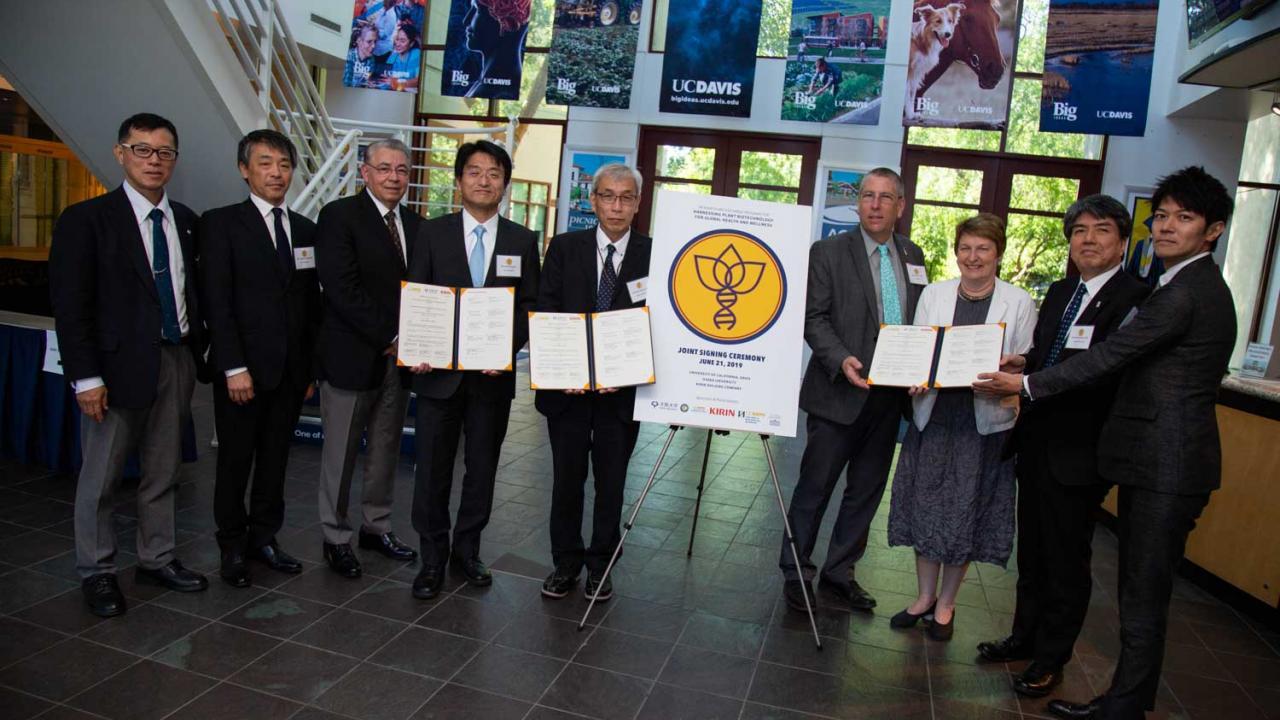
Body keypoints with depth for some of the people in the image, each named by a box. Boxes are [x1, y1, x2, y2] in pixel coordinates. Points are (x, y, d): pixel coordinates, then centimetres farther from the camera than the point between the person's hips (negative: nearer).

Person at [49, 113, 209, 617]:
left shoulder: (185, 220, 9)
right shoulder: (86, 219, -6)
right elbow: (69, 305, -9)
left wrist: (196, 354, 7)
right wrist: (86, 377, -14)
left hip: (176, 361, 5)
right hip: (119, 365, -5)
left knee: (163, 473, 14)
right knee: (101, 477, 6)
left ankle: (156, 560, 27)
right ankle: (96, 572, 22)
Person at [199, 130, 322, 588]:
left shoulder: (305, 230, 11)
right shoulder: (221, 223, -3)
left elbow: (311, 302, 11)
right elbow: (216, 301, -9)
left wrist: (312, 366, 8)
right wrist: (234, 368, -15)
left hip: (291, 370, 4)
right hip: (242, 368, -4)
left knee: (275, 458, 12)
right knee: (236, 461, 7)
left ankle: (264, 537, 26)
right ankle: (233, 547, 22)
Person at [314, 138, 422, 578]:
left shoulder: (414, 225, 11)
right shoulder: (340, 216, -7)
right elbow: (342, 289, -16)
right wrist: (388, 337, -17)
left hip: (398, 357, 6)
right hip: (352, 356, -5)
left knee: (386, 450, 13)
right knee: (341, 454, 6)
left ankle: (377, 527, 28)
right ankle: (336, 538, 20)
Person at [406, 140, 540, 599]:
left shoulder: (522, 241, 5)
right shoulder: (432, 233, 3)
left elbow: (529, 306, 4)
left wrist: (507, 349, -12)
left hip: (494, 374, 1)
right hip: (439, 372, -1)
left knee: (482, 467, 11)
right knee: (433, 468, 5)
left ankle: (467, 550, 28)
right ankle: (433, 557, 21)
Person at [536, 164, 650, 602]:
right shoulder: (564, 248, 1)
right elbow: (544, 317, -1)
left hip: (622, 390, -1)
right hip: (567, 386, 1)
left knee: (611, 483, 11)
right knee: (567, 479, 12)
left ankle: (600, 564, 28)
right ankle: (566, 562, 29)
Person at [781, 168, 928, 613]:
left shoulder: (913, 258, 11)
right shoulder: (828, 252, -4)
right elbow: (814, 318, -8)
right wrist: (841, 360, -23)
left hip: (890, 396, 6)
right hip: (840, 392, -5)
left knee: (867, 491, 14)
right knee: (815, 488, 4)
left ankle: (839, 573, 30)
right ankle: (795, 573, 20)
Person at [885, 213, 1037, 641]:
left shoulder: (1018, 302, 1)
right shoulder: (933, 294, 7)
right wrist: (915, 380, -11)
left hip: (986, 421, -2)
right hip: (934, 416, 2)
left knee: (967, 514, 6)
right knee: (926, 506, 8)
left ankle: (946, 604, 22)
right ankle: (925, 596, 26)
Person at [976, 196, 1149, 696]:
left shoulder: (1136, 299, -14)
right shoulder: (1059, 293, 12)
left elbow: (1107, 373, -22)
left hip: (1079, 451, -7)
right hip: (1037, 442, 7)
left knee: (1067, 559, 8)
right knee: (1031, 549, 20)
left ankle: (1051, 659, 25)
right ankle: (1025, 636, 38)